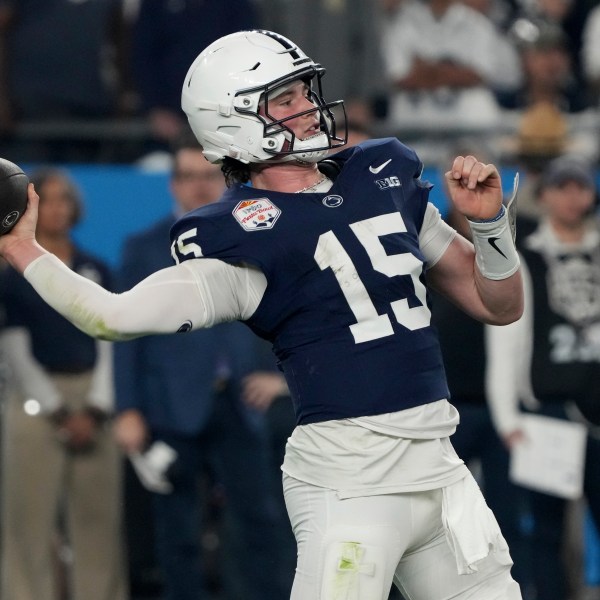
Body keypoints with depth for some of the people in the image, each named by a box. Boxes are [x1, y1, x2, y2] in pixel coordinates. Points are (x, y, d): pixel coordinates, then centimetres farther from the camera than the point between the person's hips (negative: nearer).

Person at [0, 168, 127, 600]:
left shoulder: (96, 272, 11)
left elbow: (109, 346, 8)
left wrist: (95, 411, -5)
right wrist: (60, 413, -9)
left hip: (94, 406, 3)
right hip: (35, 403, -3)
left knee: (99, 517, 2)